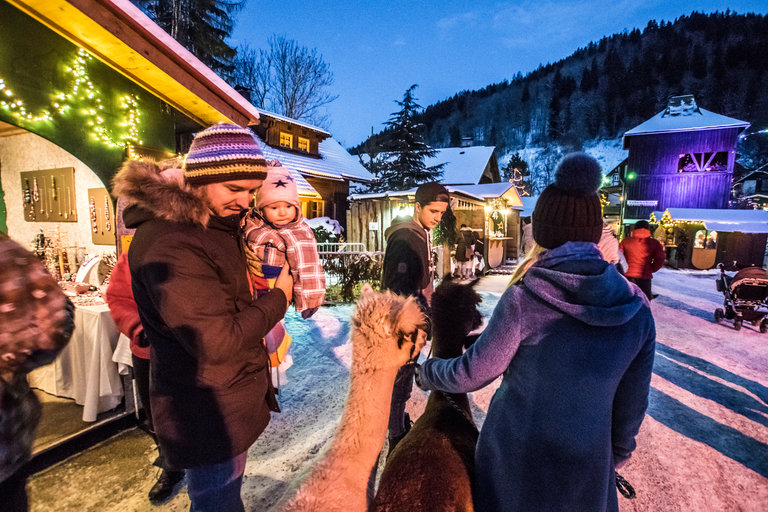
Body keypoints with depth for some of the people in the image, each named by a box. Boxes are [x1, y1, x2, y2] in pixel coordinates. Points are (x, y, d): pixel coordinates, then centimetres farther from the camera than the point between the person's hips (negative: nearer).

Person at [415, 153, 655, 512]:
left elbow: (472, 373, -13)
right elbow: (632, 401, 0)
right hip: (588, 464, 3)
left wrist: (426, 373, 6)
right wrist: (617, 452, 16)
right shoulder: (637, 308, -10)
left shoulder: (523, 298, -23)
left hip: (516, 458, -2)